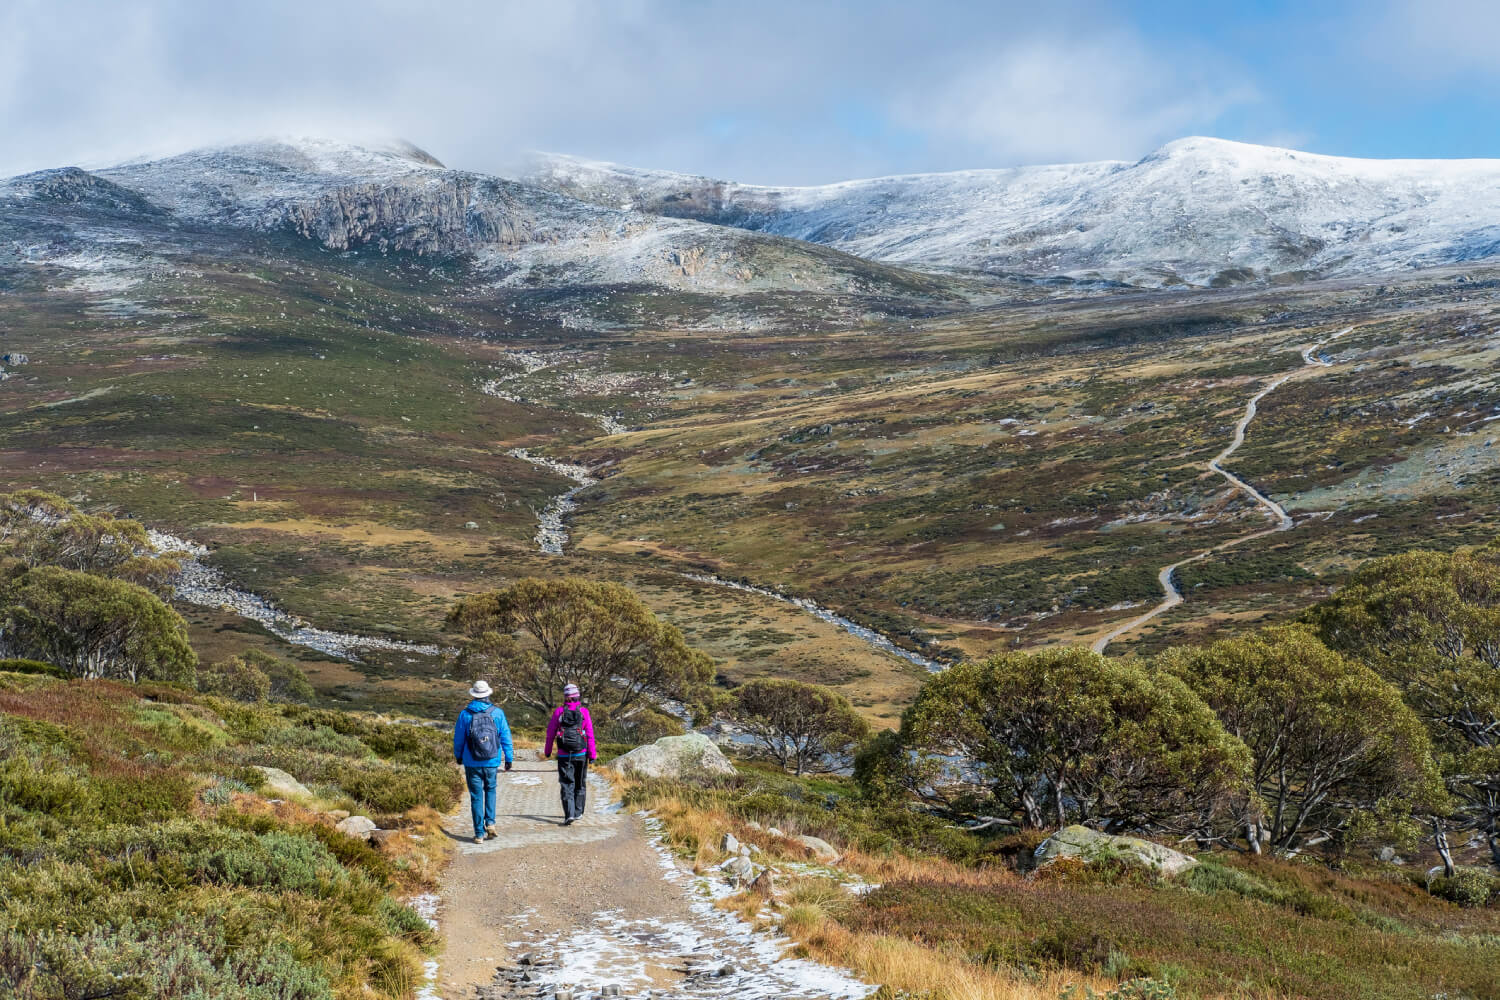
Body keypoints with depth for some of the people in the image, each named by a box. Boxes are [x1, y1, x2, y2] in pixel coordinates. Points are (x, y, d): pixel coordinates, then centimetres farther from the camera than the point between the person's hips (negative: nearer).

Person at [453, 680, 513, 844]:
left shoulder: (465, 715, -6)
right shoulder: (497, 713, -5)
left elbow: (458, 739, 3)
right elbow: (505, 737, -2)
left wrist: (458, 756, 20)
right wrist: (509, 758, 7)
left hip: (472, 763, -1)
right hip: (492, 763, 1)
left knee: (476, 797, 6)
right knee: (490, 790, 23)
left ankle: (479, 833, 5)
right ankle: (490, 822, 7)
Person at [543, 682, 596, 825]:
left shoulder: (559, 711, -3)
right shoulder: (584, 712, -4)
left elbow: (550, 733, 3)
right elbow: (590, 735, -5)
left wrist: (547, 751, 16)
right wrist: (592, 755, 1)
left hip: (564, 755, -1)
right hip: (581, 754, 1)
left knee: (567, 785, -2)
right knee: (580, 784, 17)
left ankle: (569, 814, -17)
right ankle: (578, 812, 25)